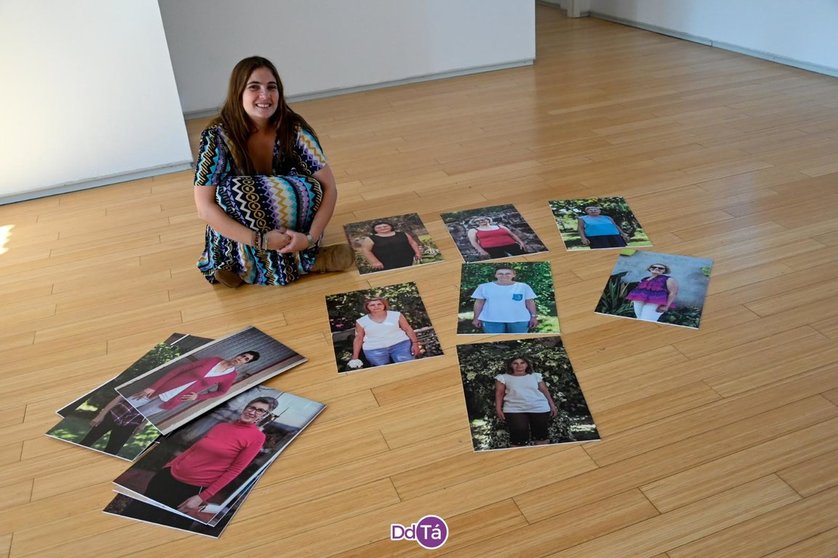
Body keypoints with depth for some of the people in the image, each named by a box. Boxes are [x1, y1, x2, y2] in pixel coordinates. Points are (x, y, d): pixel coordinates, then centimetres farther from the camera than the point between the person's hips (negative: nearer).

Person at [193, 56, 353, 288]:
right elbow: (205, 207, -23)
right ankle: (299, 259, -16)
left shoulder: (293, 129, -17)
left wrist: (311, 237, -30)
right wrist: (259, 240, -32)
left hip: (286, 223, 1)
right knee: (232, 190, -32)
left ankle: (253, 264, -12)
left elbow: (328, 187, -16)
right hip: (240, 229, -1)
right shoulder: (217, 136, -21)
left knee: (308, 189, -29)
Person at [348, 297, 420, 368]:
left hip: (400, 345, -1)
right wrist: (355, 357, 5)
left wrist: (415, 343, -5)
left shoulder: (396, 315, 2)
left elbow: (408, 329, 4)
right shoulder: (361, 321, 4)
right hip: (374, 350, 1)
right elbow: (358, 338, 8)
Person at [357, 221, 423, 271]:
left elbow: (413, 243, 16)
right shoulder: (370, 239, 6)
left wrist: (417, 253, -1)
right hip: (386, 266, -2)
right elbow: (365, 250, -3)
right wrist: (375, 262, -15)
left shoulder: (402, 234, 15)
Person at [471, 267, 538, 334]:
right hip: (491, 320, 0)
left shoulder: (523, 287, 4)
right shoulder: (484, 287, 3)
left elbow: (530, 302, 6)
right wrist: (476, 318, 4)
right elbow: (479, 303, 7)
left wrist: (534, 317, 1)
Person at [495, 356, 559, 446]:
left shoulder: (535, 376, 13)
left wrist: (552, 406, 8)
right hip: (514, 410, -2)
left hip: (539, 408, 2)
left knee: (541, 432, 7)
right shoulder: (503, 377, 7)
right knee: (518, 433, -11)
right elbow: (499, 394, 5)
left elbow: (544, 391, 14)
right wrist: (498, 409, -4)